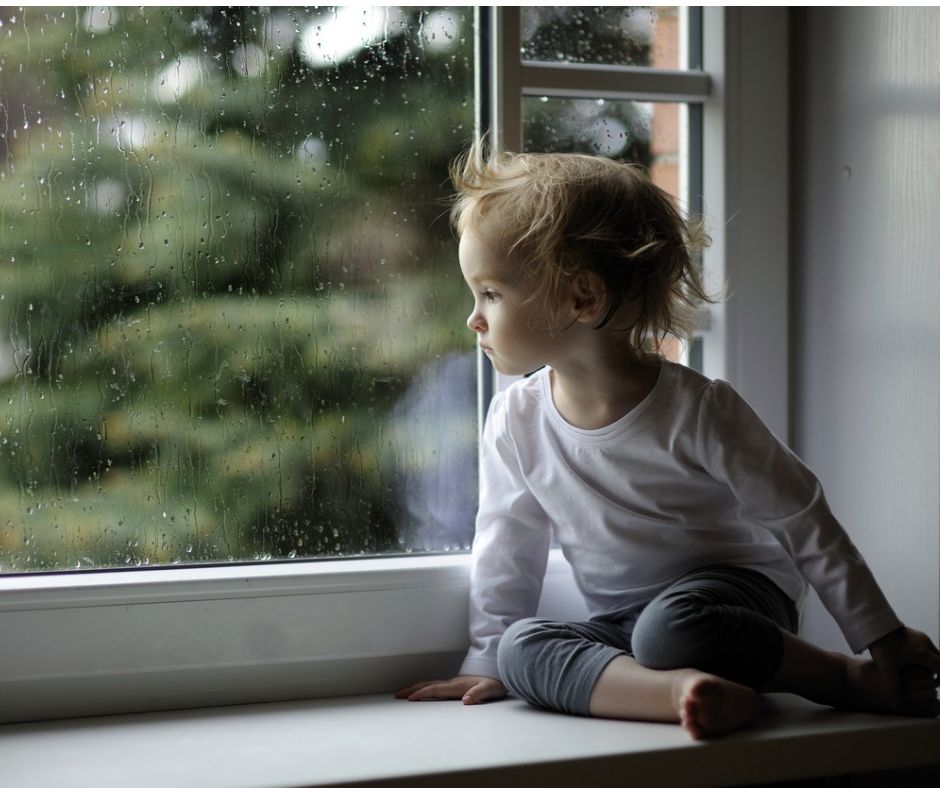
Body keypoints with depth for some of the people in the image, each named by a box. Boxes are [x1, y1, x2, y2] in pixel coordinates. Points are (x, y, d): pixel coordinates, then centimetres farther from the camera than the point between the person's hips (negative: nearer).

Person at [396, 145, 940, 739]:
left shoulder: (698, 412, -18)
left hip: (737, 593, -5)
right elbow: (509, 548, 10)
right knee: (521, 647, -23)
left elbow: (802, 522, -10)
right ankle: (696, 692, -41)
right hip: (621, 624, 5)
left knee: (669, 627, -37)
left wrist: (882, 636, -4)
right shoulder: (515, 421, -4)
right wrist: (488, 660, 11)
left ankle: (858, 682, -20)